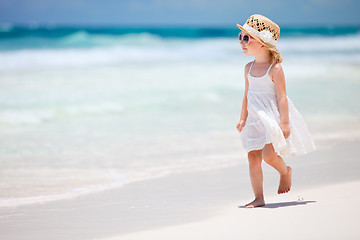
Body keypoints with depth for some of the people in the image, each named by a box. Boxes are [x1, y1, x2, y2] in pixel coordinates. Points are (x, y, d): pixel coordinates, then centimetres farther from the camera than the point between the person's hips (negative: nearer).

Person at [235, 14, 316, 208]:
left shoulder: (275, 68, -12)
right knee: (253, 157, -1)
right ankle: (259, 198, 4)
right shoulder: (249, 68, 8)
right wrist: (243, 118, 14)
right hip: (255, 119, 6)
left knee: (268, 154, -15)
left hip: (273, 117, -6)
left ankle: (285, 171, 18)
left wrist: (284, 122, -18)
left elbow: (282, 97, -14)